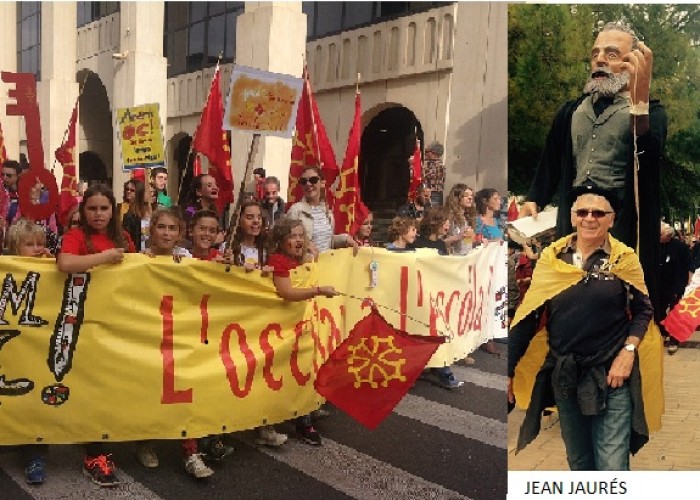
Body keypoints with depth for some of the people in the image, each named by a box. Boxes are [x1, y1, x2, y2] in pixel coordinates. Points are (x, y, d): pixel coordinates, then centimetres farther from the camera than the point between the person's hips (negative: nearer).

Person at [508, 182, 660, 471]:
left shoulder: (625, 259, -3)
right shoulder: (552, 257, 0)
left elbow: (643, 311, 3)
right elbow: (529, 315, 2)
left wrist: (628, 351, -14)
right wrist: (509, 370, 1)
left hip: (612, 376, -2)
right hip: (564, 376, 3)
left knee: (612, 467, -4)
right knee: (578, 462, 17)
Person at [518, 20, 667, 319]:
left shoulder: (649, 111, 0)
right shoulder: (570, 112, 14)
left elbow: (646, 156, -20)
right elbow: (550, 164, 18)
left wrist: (640, 93, -32)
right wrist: (532, 201, 1)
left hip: (622, 230, -4)